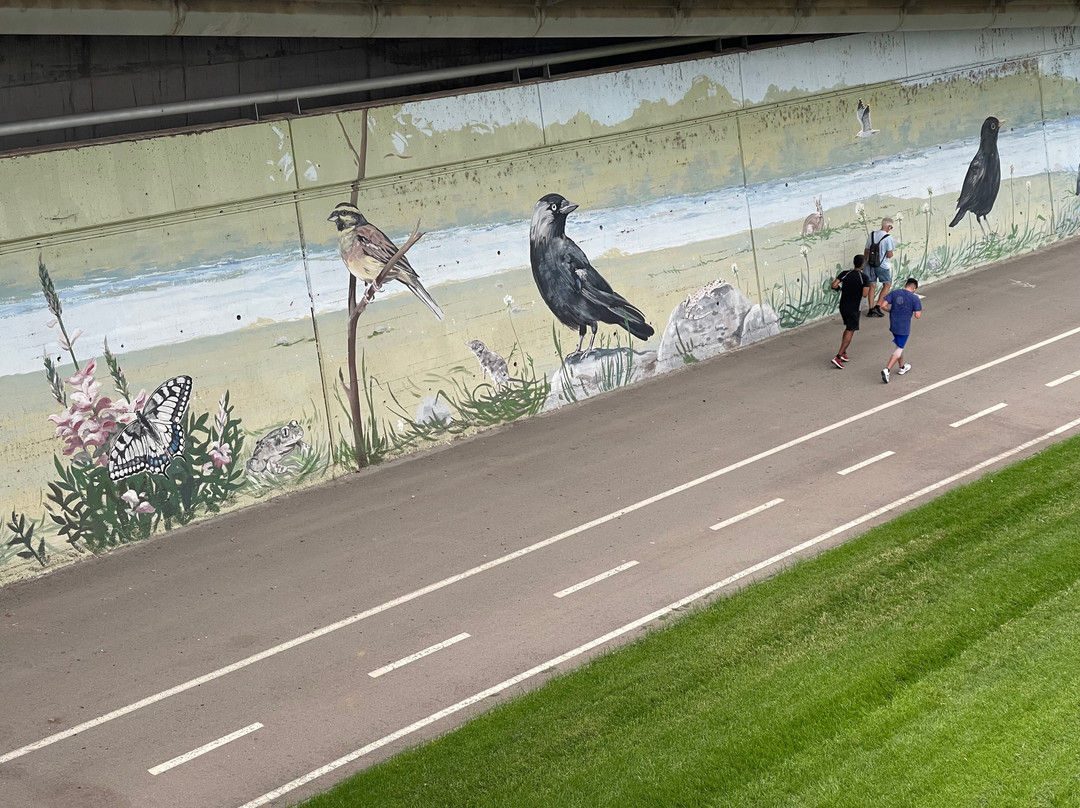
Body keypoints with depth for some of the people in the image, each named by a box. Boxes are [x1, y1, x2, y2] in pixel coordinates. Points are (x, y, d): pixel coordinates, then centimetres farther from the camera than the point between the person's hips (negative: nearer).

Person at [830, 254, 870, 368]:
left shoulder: (845, 273, -2)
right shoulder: (864, 278, -12)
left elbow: (834, 285, -11)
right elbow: (864, 294, -19)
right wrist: (868, 287, 1)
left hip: (843, 306, 5)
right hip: (854, 309, -5)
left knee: (848, 328, 23)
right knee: (850, 331, -1)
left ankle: (844, 353, 21)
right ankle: (838, 357, -11)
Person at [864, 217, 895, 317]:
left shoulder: (872, 235, 2)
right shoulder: (888, 238, -15)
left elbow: (866, 251, 9)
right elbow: (889, 255, -14)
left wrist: (865, 261, 22)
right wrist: (891, 253, 9)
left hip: (871, 264, 5)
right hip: (882, 265, -5)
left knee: (872, 286, 11)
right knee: (887, 284, 11)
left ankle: (871, 309, 10)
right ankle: (877, 306, 0)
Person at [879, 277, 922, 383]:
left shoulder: (894, 293, -3)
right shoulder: (914, 298, -12)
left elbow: (883, 305, -8)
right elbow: (918, 316, -15)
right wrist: (920, 315, 8)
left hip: (893, 326, 5)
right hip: (904, 328, -5)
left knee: (900, 346, 24)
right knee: (899, 349, 3)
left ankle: (902, 367, 39)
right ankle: (887, 370, -11)